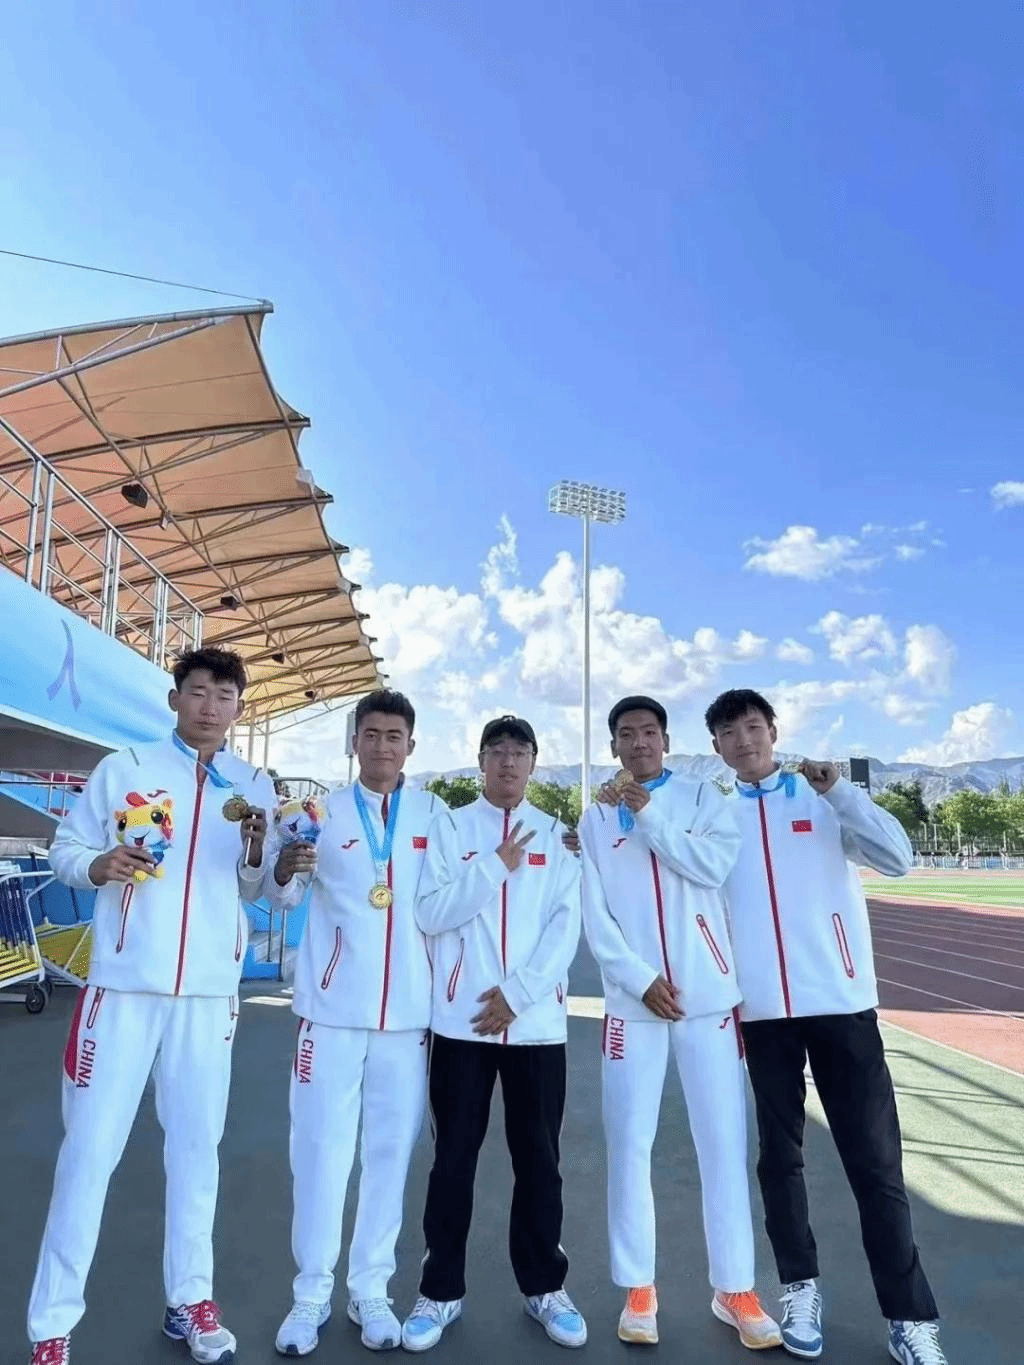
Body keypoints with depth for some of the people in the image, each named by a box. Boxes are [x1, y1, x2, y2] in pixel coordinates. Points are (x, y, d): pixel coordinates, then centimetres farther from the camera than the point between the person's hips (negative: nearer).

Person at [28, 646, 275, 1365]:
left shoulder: (255, 787, 6)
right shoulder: (122, 769, 1)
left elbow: (263, 890, 7)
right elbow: (65, 848, 2)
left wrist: (258, 853, -14)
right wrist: (98, 865, -19)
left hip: (210, 989, 2)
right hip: (125, 984, -2)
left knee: (196, 1143, 13)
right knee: (91, 1147, 4)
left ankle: (190, 1299, 29)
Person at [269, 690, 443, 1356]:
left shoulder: (435, 813, 4)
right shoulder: (325, 809, 1)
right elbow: (283, 896, -6)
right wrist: (285, 867, -26)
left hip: (408, 1006, 1)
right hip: (334, 1004, -1)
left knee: (391, 1147, 10)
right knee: (321, 1146, 4)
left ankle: (371, 1288, 25)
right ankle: (312, 1291, 21)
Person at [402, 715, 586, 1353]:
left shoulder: (557, 834, 6)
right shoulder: (451, 827, 3)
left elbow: (566, 926, -2)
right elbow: (431, 913, -6)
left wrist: (517, 993, -11)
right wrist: (497, 864, -13)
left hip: (537, 1020, 1)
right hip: (462, 1019, 0)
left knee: (539, 1156, 10)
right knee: (454, 1156, 8)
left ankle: (545, 1286, 28)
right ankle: (441, 1291, 25)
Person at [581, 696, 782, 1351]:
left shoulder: (704, 798, 4)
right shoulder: (596, 818, 5)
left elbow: (715, 864, -14)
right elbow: (595, 915, 0)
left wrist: (648, 812, -13)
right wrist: (640, 980, -9)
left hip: (709, 994, 0)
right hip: (633, 1000, 1)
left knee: (724, 1141, 6)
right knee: (630, 1144, 5)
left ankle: (735, 1289, 22)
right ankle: (639, 1289, 21)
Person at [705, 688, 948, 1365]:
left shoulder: (825, 796, 2)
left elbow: (897, 858, -10)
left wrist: (839, 790, -19)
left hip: (842, 1001, -1)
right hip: (762, 1008, 1)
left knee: (875, 1159, 4)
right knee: (781, 1154, 12)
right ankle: (801, 1289, 29)